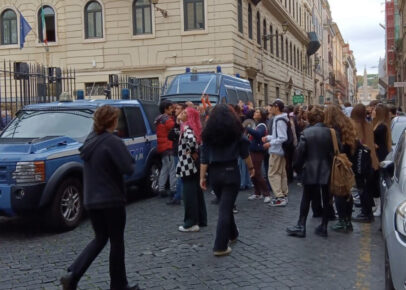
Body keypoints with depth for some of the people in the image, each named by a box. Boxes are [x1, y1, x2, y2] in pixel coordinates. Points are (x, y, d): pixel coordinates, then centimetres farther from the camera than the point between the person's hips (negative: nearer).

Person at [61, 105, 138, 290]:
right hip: (111, 200, -7)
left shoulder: (91, 140, 8)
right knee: (117, 241, 8)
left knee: (100, 238, 19)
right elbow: (128, 168, -20)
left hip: (90, 200, 7)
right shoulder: (112, 141, -17)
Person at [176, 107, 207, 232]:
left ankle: (191, 223, 2)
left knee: (189, 194, -3)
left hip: (188, 166, -9)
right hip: (195, 165, 9)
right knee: (197, 192, 14)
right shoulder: (195, 127, 12)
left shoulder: (187, 128, -15)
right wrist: (195, 152, 11)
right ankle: (201, 219, 23)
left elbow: (191, 140, -34)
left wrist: (192, 152, -19)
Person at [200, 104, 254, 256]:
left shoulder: (208, 133, 2)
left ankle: (232, 234, 41)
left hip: (214, 173, 3)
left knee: (225, 205, 22)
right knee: (225, 208, -3)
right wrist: (251, 167, 17)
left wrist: (202, 177, 2)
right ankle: (220, 247, -6)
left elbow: (204, 158, -1)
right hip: (231, 171, -3)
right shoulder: (235, 130, -1)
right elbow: (245, 152, 4)